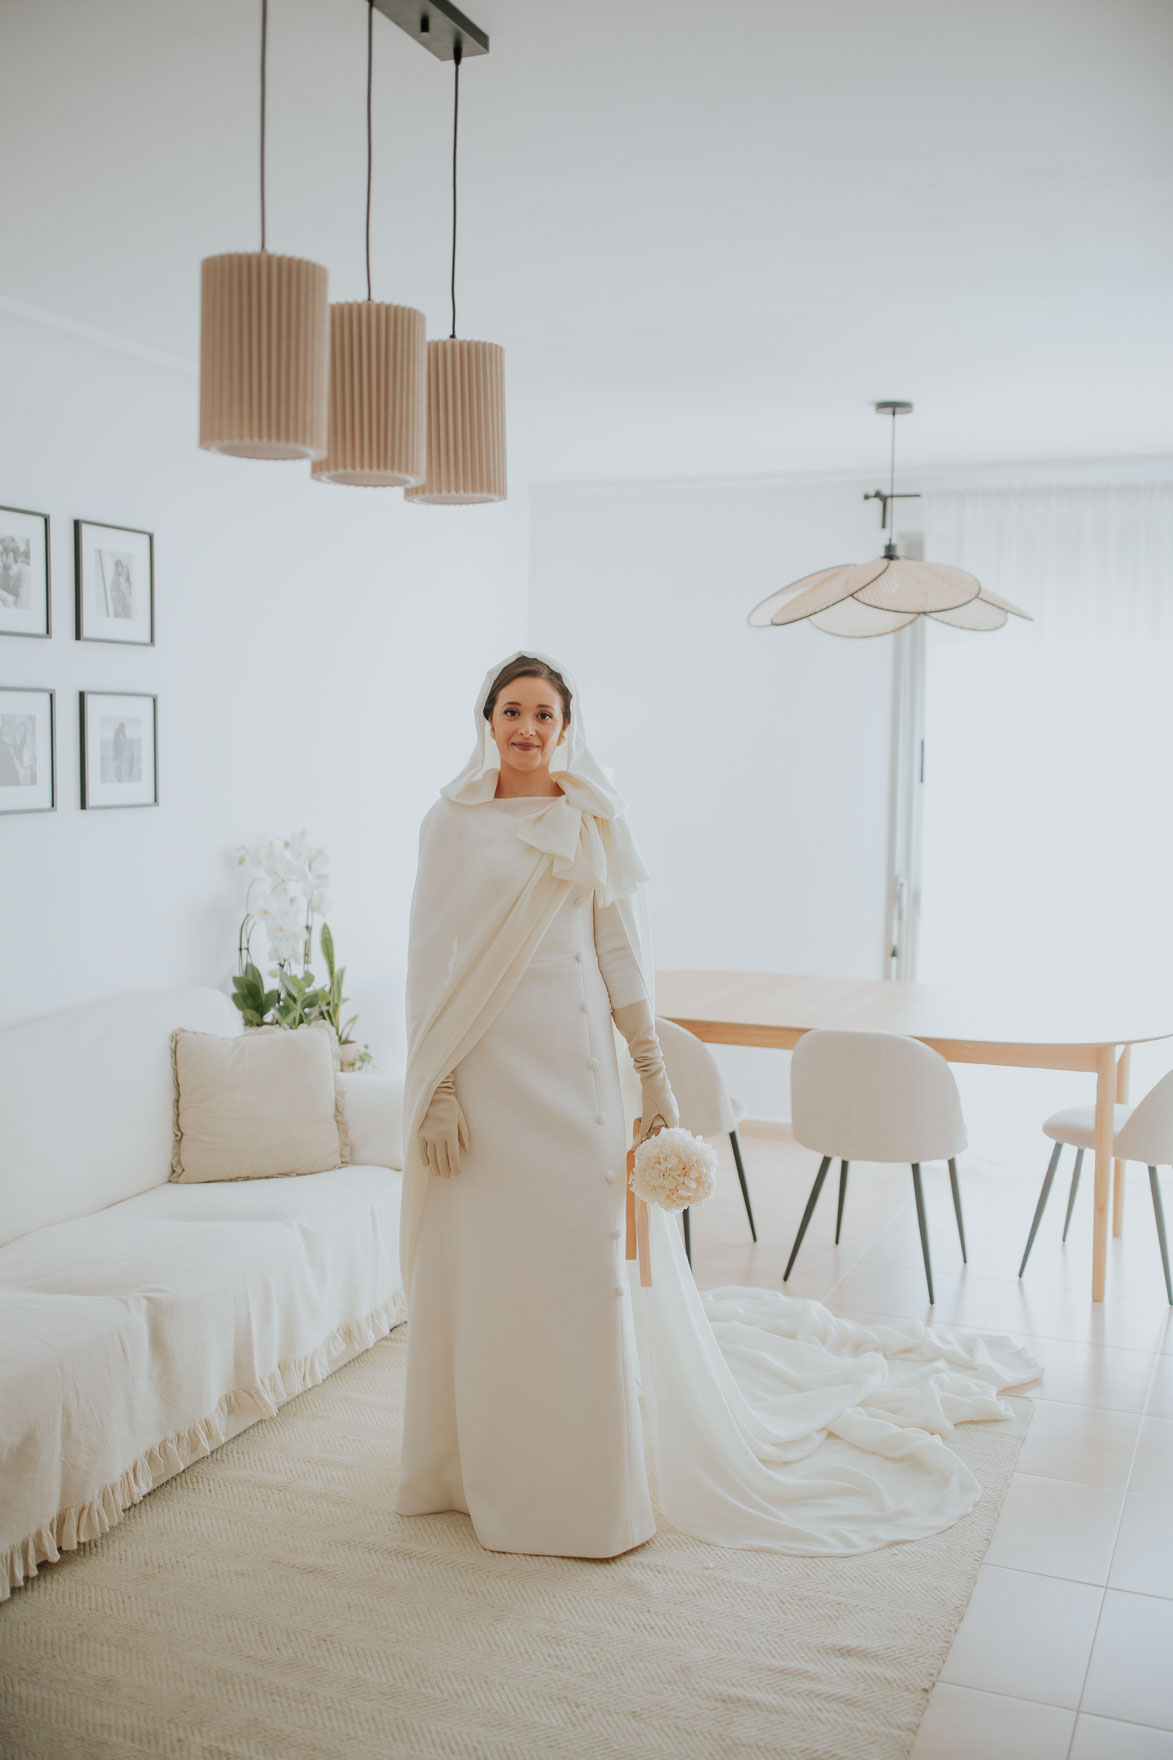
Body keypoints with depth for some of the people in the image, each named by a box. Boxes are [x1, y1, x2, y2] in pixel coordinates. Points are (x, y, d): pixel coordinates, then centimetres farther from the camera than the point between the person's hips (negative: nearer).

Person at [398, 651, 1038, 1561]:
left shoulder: (596, 822, 4)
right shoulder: (450, 823, 3)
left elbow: (624, 958, 3)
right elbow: (431, 963, 1)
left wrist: (654, 1080, -2)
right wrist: (435, 1090, -6)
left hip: (573, 1064, 0)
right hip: (482, 1073, 1)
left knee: (587, 1267, 3)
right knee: (480, 1271, 8)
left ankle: (595, 1484, 19)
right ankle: (482, 1464, 27)